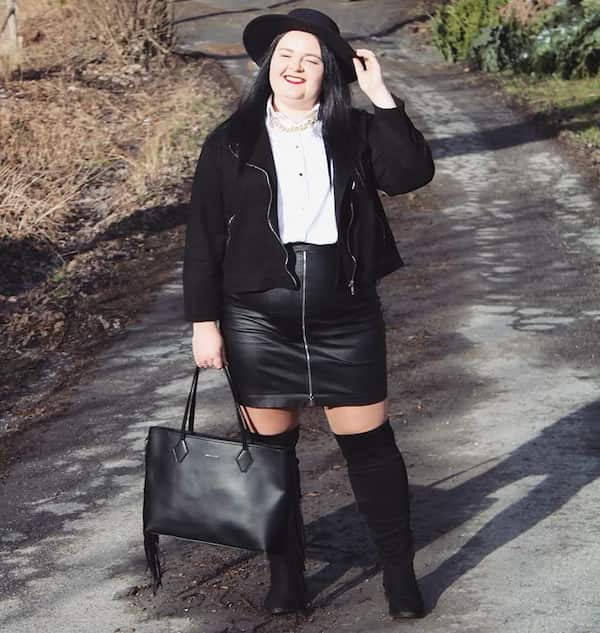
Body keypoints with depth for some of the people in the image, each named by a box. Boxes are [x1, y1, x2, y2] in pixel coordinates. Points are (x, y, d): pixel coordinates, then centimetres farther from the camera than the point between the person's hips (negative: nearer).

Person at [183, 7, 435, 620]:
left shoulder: (354, 133, 3)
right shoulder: (231, 143, 1)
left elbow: (412, 174, -15)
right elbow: (203, 237, 1)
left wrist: (381, 96, -16)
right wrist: (203, 321, -3)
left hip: (344, 316, 0)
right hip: (257, 320, 0)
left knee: (369, 441, 4)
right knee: (271, 443, 9)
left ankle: (399, 570, 18)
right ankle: (285, 570, 24)